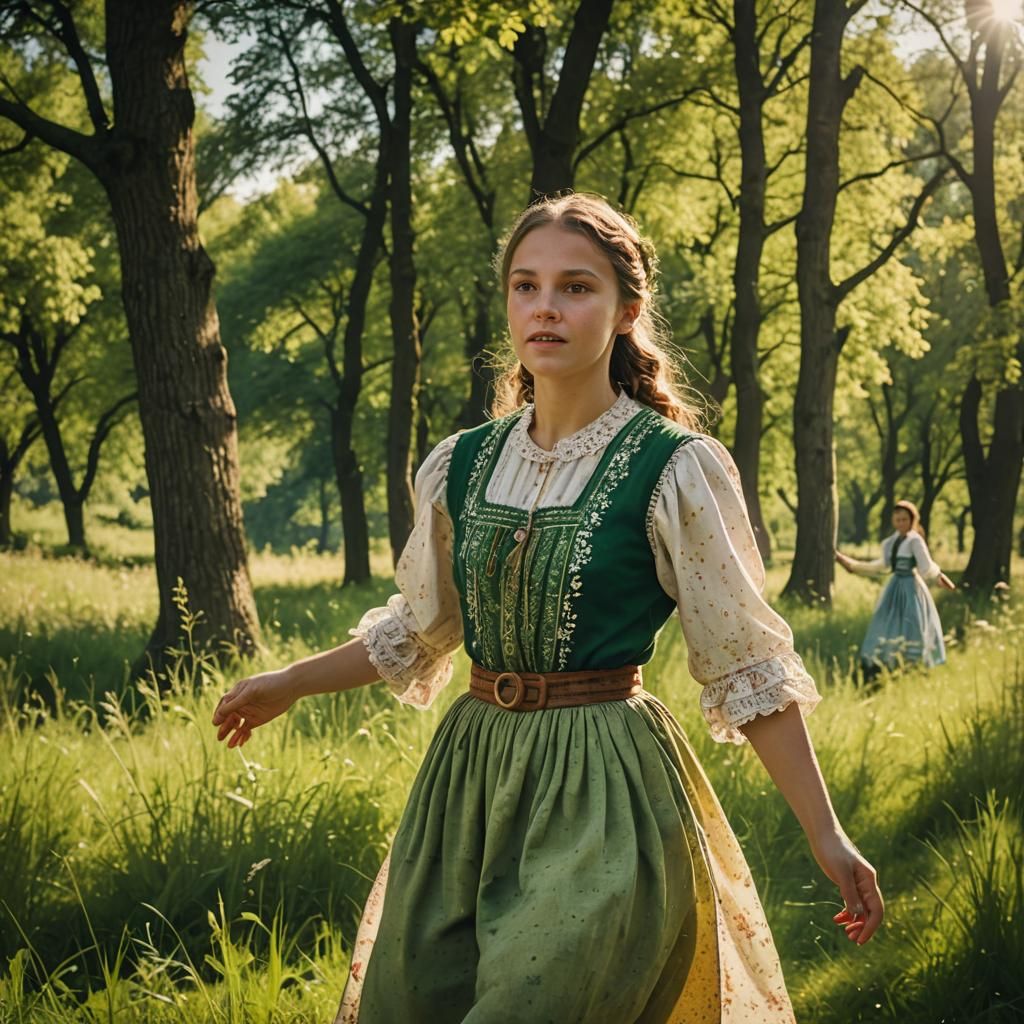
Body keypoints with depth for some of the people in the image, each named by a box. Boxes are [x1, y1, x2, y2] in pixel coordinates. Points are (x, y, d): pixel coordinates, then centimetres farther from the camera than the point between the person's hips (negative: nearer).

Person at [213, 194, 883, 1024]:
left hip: (604, 796, -5)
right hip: (469, 773, 5)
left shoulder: (676, 471, -9)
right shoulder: (461, 466, 5)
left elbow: (748, 669, -6)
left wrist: (826, 836, -8)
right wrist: (288, 684, 24)